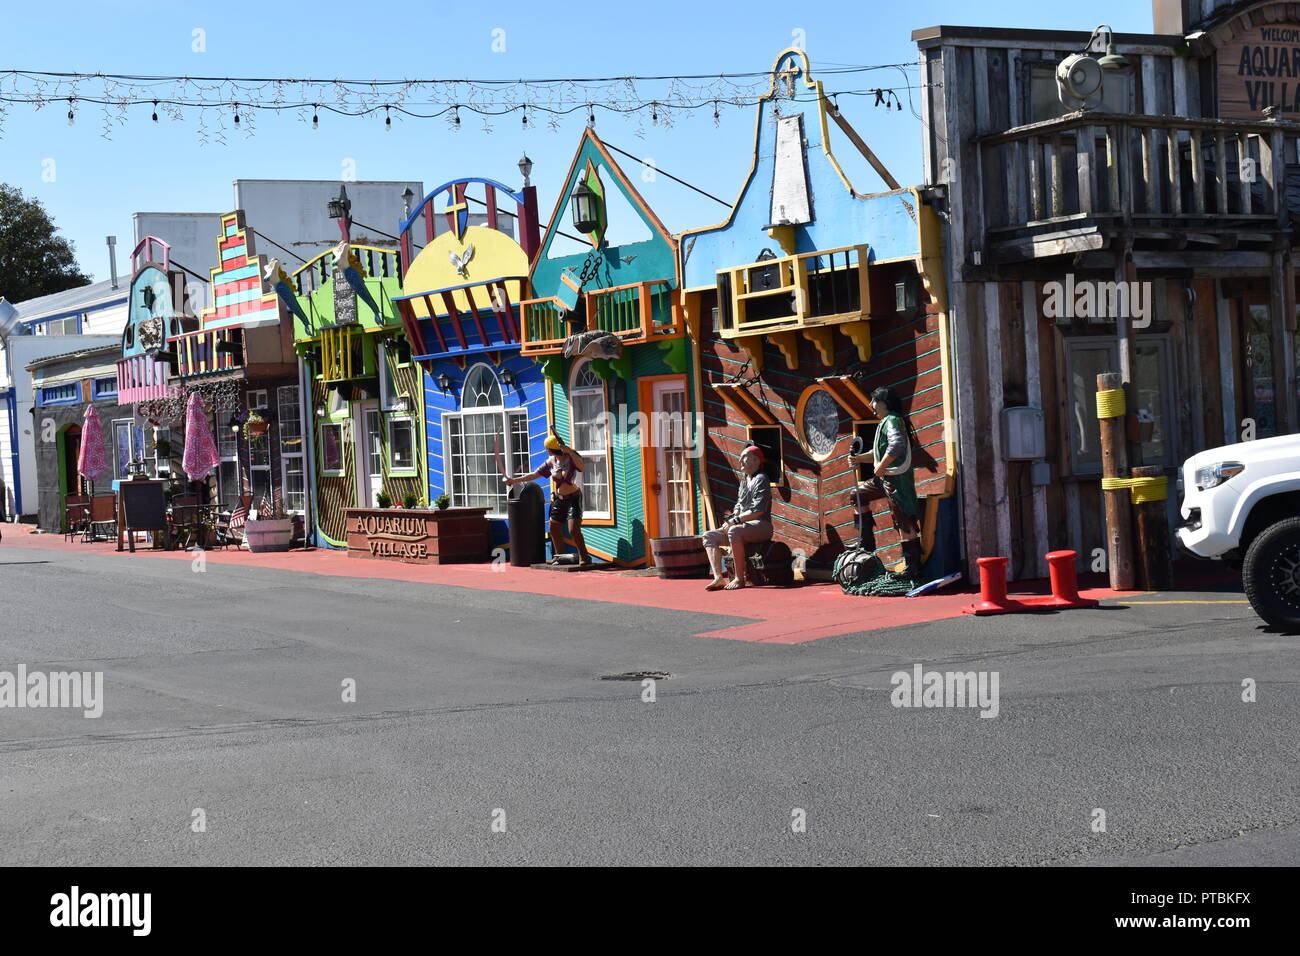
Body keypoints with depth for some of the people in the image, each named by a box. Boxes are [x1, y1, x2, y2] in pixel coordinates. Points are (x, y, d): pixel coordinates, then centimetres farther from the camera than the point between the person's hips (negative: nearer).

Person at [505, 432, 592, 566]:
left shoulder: (571, 458, -14)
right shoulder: (551, 462, 2)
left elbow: (581, 467, -35)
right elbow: (534, 475, 6)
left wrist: (570, 451, -44)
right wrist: (514, 480, 6)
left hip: (573, 498, -7)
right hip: (559, 499, 7)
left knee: (573, 529, -18)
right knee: (554, 528, 12)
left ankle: (584, 557, -9)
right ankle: (558, 556, 26)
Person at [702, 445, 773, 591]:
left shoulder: (761, 479, -8)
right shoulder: (743, 481, 20)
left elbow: (758, 510, -18)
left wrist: (735, 520, -16)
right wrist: (730, 519, 2)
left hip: (761, 526, -9)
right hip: (744, 526, 9)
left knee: (734, 531, -37)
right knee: (709, 536, -2)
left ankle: (739, 578, -33)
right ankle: (718, 578, -17)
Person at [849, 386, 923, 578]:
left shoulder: (892, 420, -13)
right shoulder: (885, 422, 19)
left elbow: (897, 445, -31)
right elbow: (879, 453, 26)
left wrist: (881, 467, -23)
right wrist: (859, 459, 12)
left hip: (897, 478, -11)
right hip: (884, 478, 11)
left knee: (905, 523, -8)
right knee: (859, 494, 22)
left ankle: (913, 568, -6)